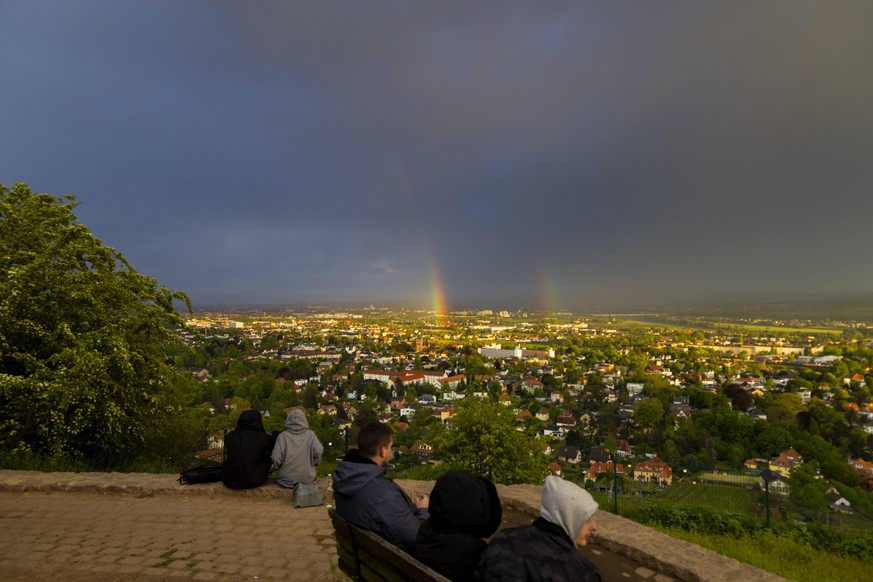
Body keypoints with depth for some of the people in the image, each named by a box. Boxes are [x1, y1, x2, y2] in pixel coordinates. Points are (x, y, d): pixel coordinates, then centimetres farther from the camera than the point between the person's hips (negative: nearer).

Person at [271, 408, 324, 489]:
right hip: (307, 479, 0)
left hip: (287, 480, 0)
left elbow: (276, 458, -9)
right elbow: (319, 452, -11)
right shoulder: (310, 434, -2)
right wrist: (312, 464, 8)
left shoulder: (282, 436, -4)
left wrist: (279, 467, 13)